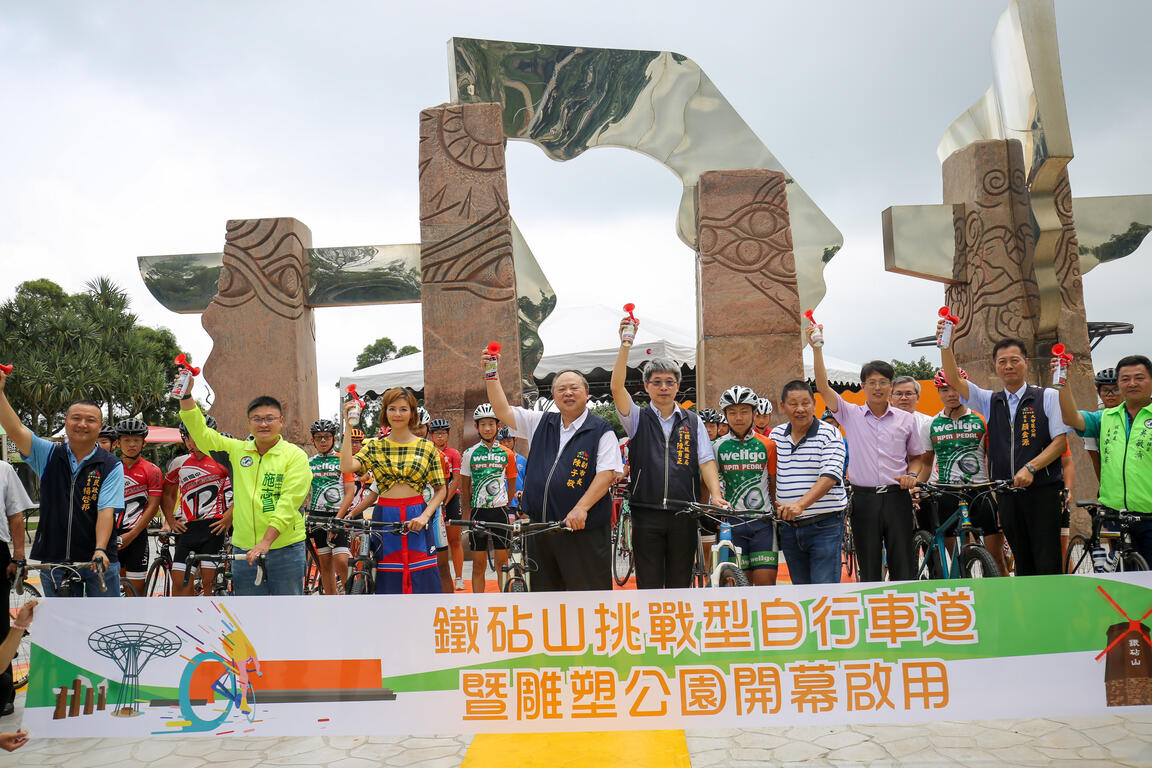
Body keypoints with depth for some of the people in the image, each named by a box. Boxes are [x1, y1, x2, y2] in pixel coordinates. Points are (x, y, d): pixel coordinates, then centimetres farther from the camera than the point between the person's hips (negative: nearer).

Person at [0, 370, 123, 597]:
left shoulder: (111, 466, -3)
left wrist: (100, 549, -24)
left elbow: (106, 510, -11)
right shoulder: (49, 455, 6)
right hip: (53, 559, 3)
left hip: (98, 560, -2)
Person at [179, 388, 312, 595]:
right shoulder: (237, 450, 8)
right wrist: (186, 394, -7)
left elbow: (288, 503, -13)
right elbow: (200, 432, 5)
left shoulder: (295, 456, -4)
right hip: (244, 550, 4)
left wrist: (265, 542, -22)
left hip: (285, 549, -3)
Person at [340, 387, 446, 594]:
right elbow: (346, 467, -12)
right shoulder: (375, 448, 6)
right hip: (385, 518, 1)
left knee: (423, 580, -2)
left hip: (416, 519, -1)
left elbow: (440, 489, 5)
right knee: (389, 582, 3)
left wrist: (425, 516, -10)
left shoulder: (427, 447, 4)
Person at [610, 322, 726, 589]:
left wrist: (716, 495, -12)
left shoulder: (693, 422, 11)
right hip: (646, 514, -1)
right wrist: (625, 344, -15)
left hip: (684, 515, 1)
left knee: (681, 584, 8)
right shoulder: (638, 419, 6)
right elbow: (617, 388, -10)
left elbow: (706, 462, 4)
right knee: (649, 586, 2)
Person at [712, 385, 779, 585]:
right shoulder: (718, 447, 5)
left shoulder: (767, 445, 5)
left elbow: (774, 485, 9)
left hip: (763, 523, 0)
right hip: (732, 523, 0)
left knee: (765, 583, -7)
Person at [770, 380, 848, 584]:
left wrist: (800, 505, -32)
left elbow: (830, 477, -19)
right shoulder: (776, 435, 8)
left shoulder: (829, 434, -7)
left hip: (824, 526, -5)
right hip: (788, 526, 5)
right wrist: (772, 505, 0)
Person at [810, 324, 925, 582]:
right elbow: (823, 386, -7)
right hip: (864, 498, -1)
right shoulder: (851, 415, 4)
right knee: (868, 569, 5)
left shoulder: (905, 419, 8)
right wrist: (817, 348, -14)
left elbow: (916, 456, 19)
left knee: (904, 567, 2)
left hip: (896, 496, 1)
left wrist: (911, 475, -2)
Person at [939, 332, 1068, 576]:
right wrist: (946, 343, -11)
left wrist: (1030, 467, -15)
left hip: (1042, 491, -3)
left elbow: (1060, 442, -2)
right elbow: (954, 380, 1)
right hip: (1007, 494, 3)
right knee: (1022, 563, 8)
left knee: (1048, 564, -6)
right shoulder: (989, 401, 13)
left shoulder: (1048, 397, 5)